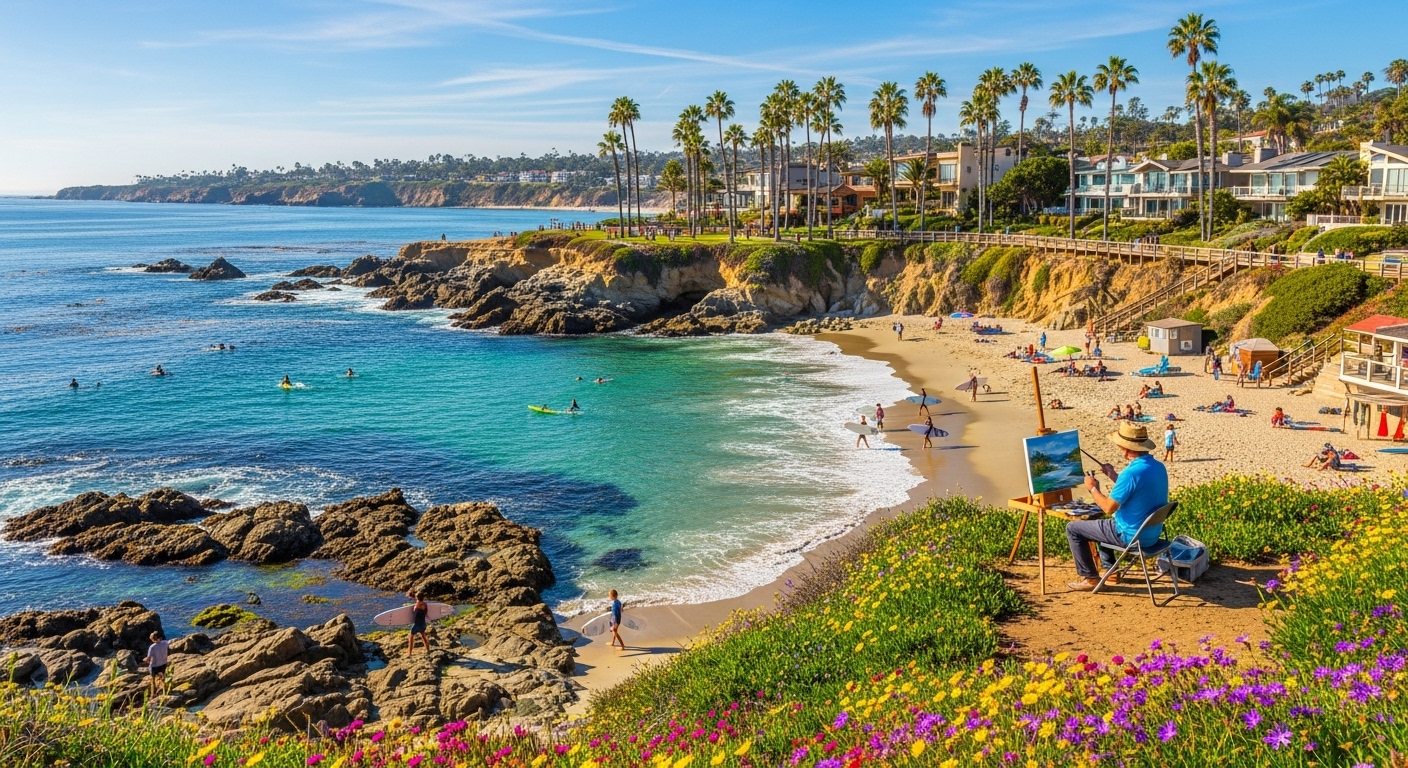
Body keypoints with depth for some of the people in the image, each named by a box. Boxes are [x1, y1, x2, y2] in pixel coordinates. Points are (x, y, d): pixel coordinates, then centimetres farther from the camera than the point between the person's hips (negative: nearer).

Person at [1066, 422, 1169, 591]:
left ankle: (1090, 578, 12)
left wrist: (1093, 489, -6)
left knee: (1073, 528, 4)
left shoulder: (1131, 472, -29)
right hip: (1152, 532, 9)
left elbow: (1109, 508, -22)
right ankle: (1110, 569, 37)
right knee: (1103, 522, 34)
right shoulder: (1158, 467, 0)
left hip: (1132, 535, -9)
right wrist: (1114, 476, 15)